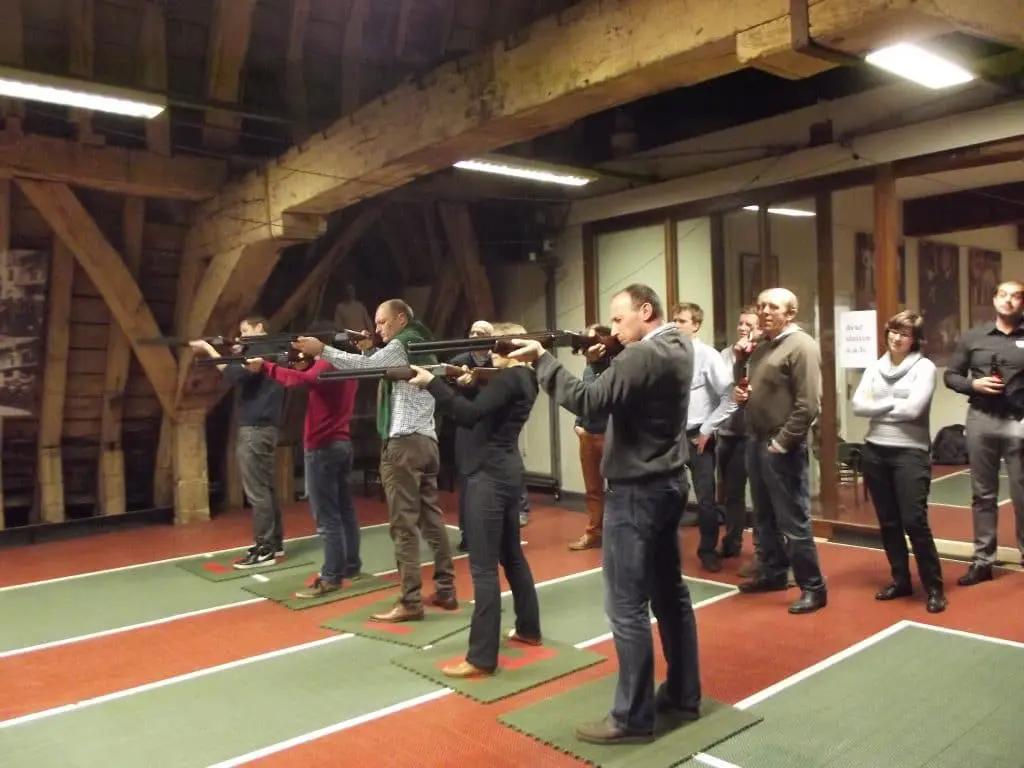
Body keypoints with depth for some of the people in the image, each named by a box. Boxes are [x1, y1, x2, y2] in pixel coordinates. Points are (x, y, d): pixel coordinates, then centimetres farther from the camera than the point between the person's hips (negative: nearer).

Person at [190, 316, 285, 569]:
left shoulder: (260, 349, -9)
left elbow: (236, 375, -23)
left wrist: (208, 349, -17)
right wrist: (239, 355, 7)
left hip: (255, 428, -10)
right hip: (264, 427, 10)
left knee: (256, 491, -9)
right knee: (267, 488, 13)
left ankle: (264, 550, -7)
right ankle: (274, 542, 19)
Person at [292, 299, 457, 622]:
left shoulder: (403, 344, -5)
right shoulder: (422, 347, 22)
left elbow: (365, 366, -19)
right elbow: (383, 368, 26)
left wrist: (322, 350, -19)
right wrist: (370, 351, 17)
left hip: (404, 443, -9)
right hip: (426, 441, 9)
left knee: (404, 525, -8)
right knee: (432, 519, 10)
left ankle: (410, 602, -6)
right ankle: (445, 590, 14)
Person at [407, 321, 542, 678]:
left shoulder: (509, 378, -15)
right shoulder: (523, 379, 15)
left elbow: (472, 415, -26)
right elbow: (484, 412, 17)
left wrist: (432, 383, -26)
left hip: (490, 474, -10)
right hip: (507, 470, 10)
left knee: (483, 566, -8)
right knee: (511, 555, 21)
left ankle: (481, 658, -5)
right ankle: (529, 629, 33)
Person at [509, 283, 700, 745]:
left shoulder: (642, 356, -20)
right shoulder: (679, 346, 10)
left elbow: (589, 403, -25)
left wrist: (542, 360, -19)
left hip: (636, 492, -10)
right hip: (668, 484, 10)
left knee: (626, 607, -2)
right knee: (671, 594, 17)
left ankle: (633, 717, 7)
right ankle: (683, 696, 28)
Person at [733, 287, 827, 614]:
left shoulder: (801, 345, -13)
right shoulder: (761, 344, 13)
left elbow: (808, 405, -19)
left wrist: (782, 443, -18)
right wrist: (741, 392, 4)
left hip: (781, 446, -8)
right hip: (755, 440, 9)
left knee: (793, 520, -2)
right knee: (765, 516, 18)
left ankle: (813, 587, 9)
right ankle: (773, 573, 32)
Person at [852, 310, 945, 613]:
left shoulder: (924, 367, -4)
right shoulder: (875, 368, 10)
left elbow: (913, 408, -16)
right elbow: (858, 405, -1)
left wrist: (879, 407, -4)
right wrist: (894, 403, -9)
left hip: (910, 453, -5)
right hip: (874, 451, 5)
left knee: (914, 521, -7)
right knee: (888, 522, 11)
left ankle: (934, 587, 8)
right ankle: (901, 581, 25)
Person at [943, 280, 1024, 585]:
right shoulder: (973, 337, 8)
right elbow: (950, 375, 11)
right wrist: (973, 384, -8)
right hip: (981, 420, 2)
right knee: (983, 494, 8)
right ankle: (982, 560, 16)